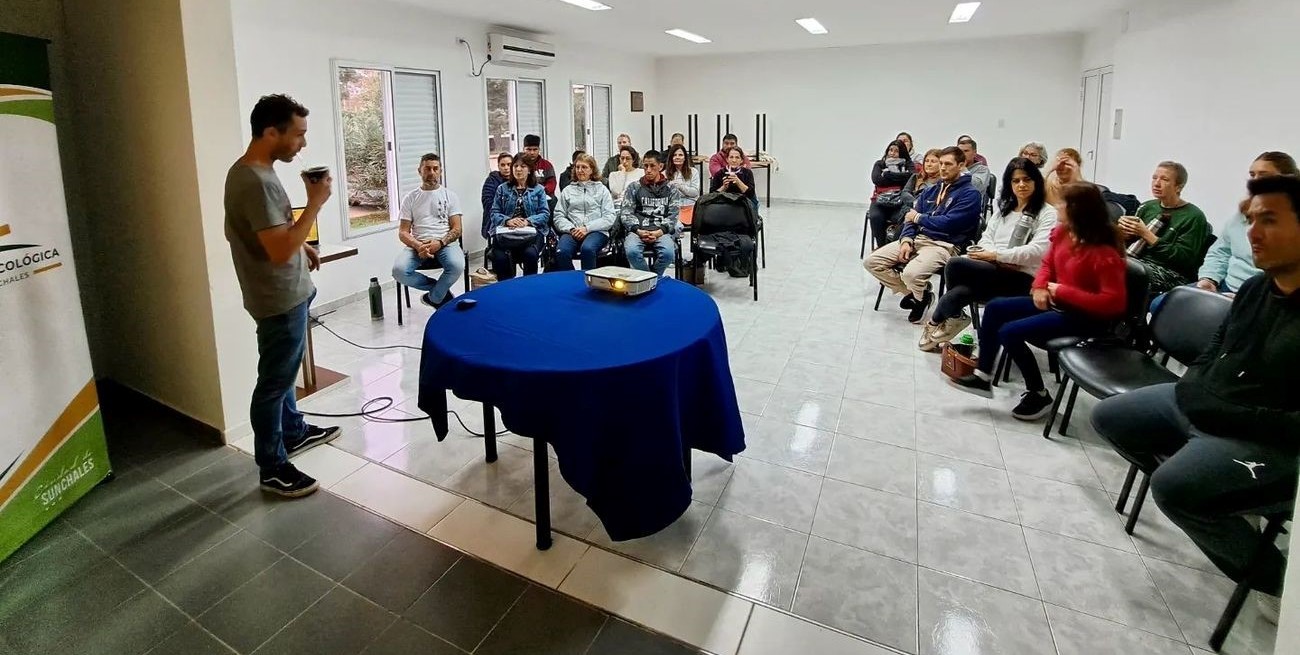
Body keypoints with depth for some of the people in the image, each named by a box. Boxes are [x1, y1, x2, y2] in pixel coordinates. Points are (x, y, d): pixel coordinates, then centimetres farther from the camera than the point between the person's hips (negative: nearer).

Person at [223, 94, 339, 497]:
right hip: (280, 300, -10)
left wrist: (303, 245, 15)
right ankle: (272, 469, 15)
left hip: (286, 294, 10)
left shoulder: (249, 171, 7)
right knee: (274, 381, 1)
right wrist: (316, 202, -25)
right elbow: (280, 250, -31)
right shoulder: (256, 182, -26)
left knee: (283, 372, 24)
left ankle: (294, 432, 43)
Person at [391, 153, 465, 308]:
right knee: (399, 270, -29)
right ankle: (442, 290, -6)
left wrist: (439, 243, -17)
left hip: (445, 243, -1)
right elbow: (403, 232, 7)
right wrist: (418, 246, -16)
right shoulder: (410, 198, 12)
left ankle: (433, 298, -6)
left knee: (457, 266, -35)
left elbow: (456, 229, 3)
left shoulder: (449, 195, 10)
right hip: (417, 245, 1)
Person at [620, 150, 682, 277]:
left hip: (661, 231, 0)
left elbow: (673, 215, 5)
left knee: (668, 252, -33)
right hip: (638, 230, 0)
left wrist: (660, 232, -13)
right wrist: (638, 231, -11)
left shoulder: (671, 189, 15)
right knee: (632, 251, -34)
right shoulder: (634, 187, 16)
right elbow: (626, 213, 7)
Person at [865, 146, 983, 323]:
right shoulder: (930, 191, 19)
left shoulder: (970, 194, -3)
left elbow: (948, 223, -15)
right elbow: (911, 218, 13)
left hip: (945, 245, -7)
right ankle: (913, 293, 6)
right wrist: (906, 240, -7)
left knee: (911, 274, -35)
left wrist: (918, 218, -2)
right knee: (871, 261, -9)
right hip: (917, 238, 7)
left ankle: (921, 296, 4)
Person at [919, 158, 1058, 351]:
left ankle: (935, 324, -4)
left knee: (955, 265, -25)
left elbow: (1037, 250, -15)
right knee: (959, 292, -31)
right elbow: (986, 238, 12)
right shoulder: (1003, 207, 20)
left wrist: (996, 255, -17)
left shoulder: (1047, 213, 0)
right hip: (993, 272, 5)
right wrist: (1000, 260, -9)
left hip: (1021, 278, -5)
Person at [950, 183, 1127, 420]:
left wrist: (1062, 291, -24)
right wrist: (1040, 287, -5)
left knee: (1010, 332, -20)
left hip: (1087, 316, -9)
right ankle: (983, 377, 7)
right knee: (995, 308, 1)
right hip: (1057, 302, 9)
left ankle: (1039, 395, 0)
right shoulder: (1063, 232, -1)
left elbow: (1113, 301, -27)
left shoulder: (1105, 252, -25)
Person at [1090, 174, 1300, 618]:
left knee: (1172, 485, -30)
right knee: (1108, 417, 10)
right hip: (1205, 407, 9)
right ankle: (1219, 508, 13)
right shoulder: (1255, 288, 5)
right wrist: (1194, 391, 2)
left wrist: (1219, 413, -24)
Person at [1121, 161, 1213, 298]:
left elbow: (1184, 259, -11)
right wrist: (1125, 233, -7)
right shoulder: (1147, 207, 13)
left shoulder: (1194, 216, -2)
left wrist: (1146, 234, -17)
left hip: (1172, 273, -5)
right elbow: (1128, 244, 18)